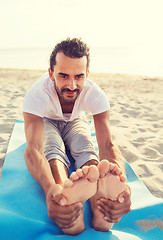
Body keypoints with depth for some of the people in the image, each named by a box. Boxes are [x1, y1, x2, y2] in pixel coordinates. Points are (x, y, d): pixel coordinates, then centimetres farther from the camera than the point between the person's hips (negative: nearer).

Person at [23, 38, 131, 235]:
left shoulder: (95, 95, -32)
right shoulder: (37, 95, -38)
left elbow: (107, 144, -40)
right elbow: (33, 148, -49)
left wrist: (121, 181, -63)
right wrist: (50, 189, -71)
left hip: (75, 121, 2)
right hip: (46, 121, -1)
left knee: (86, 149, -31)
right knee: (53, 150, -34)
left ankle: (100, 206, -52)